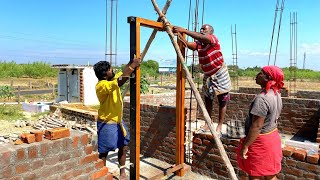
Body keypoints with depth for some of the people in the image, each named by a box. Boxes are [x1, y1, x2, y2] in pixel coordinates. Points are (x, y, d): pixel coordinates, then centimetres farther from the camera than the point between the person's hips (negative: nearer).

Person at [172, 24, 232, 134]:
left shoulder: (213, 39, -16)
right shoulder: (198, 44, 0)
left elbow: (202, 38, -38)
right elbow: (189, 45, -21)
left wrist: (184, 31, -42)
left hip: (219, 74, -6)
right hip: (207, 75, 6)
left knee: (222, 101, 2)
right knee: (207, 100, 10)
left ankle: (219, 126, 11)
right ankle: (208, 123, 21)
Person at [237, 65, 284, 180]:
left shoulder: (262, 98, -27)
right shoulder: (276, 94, 4)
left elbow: (256, 126, -27)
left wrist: (245, 146, -19)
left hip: (260, 141, -9)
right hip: (273, 137, 9)